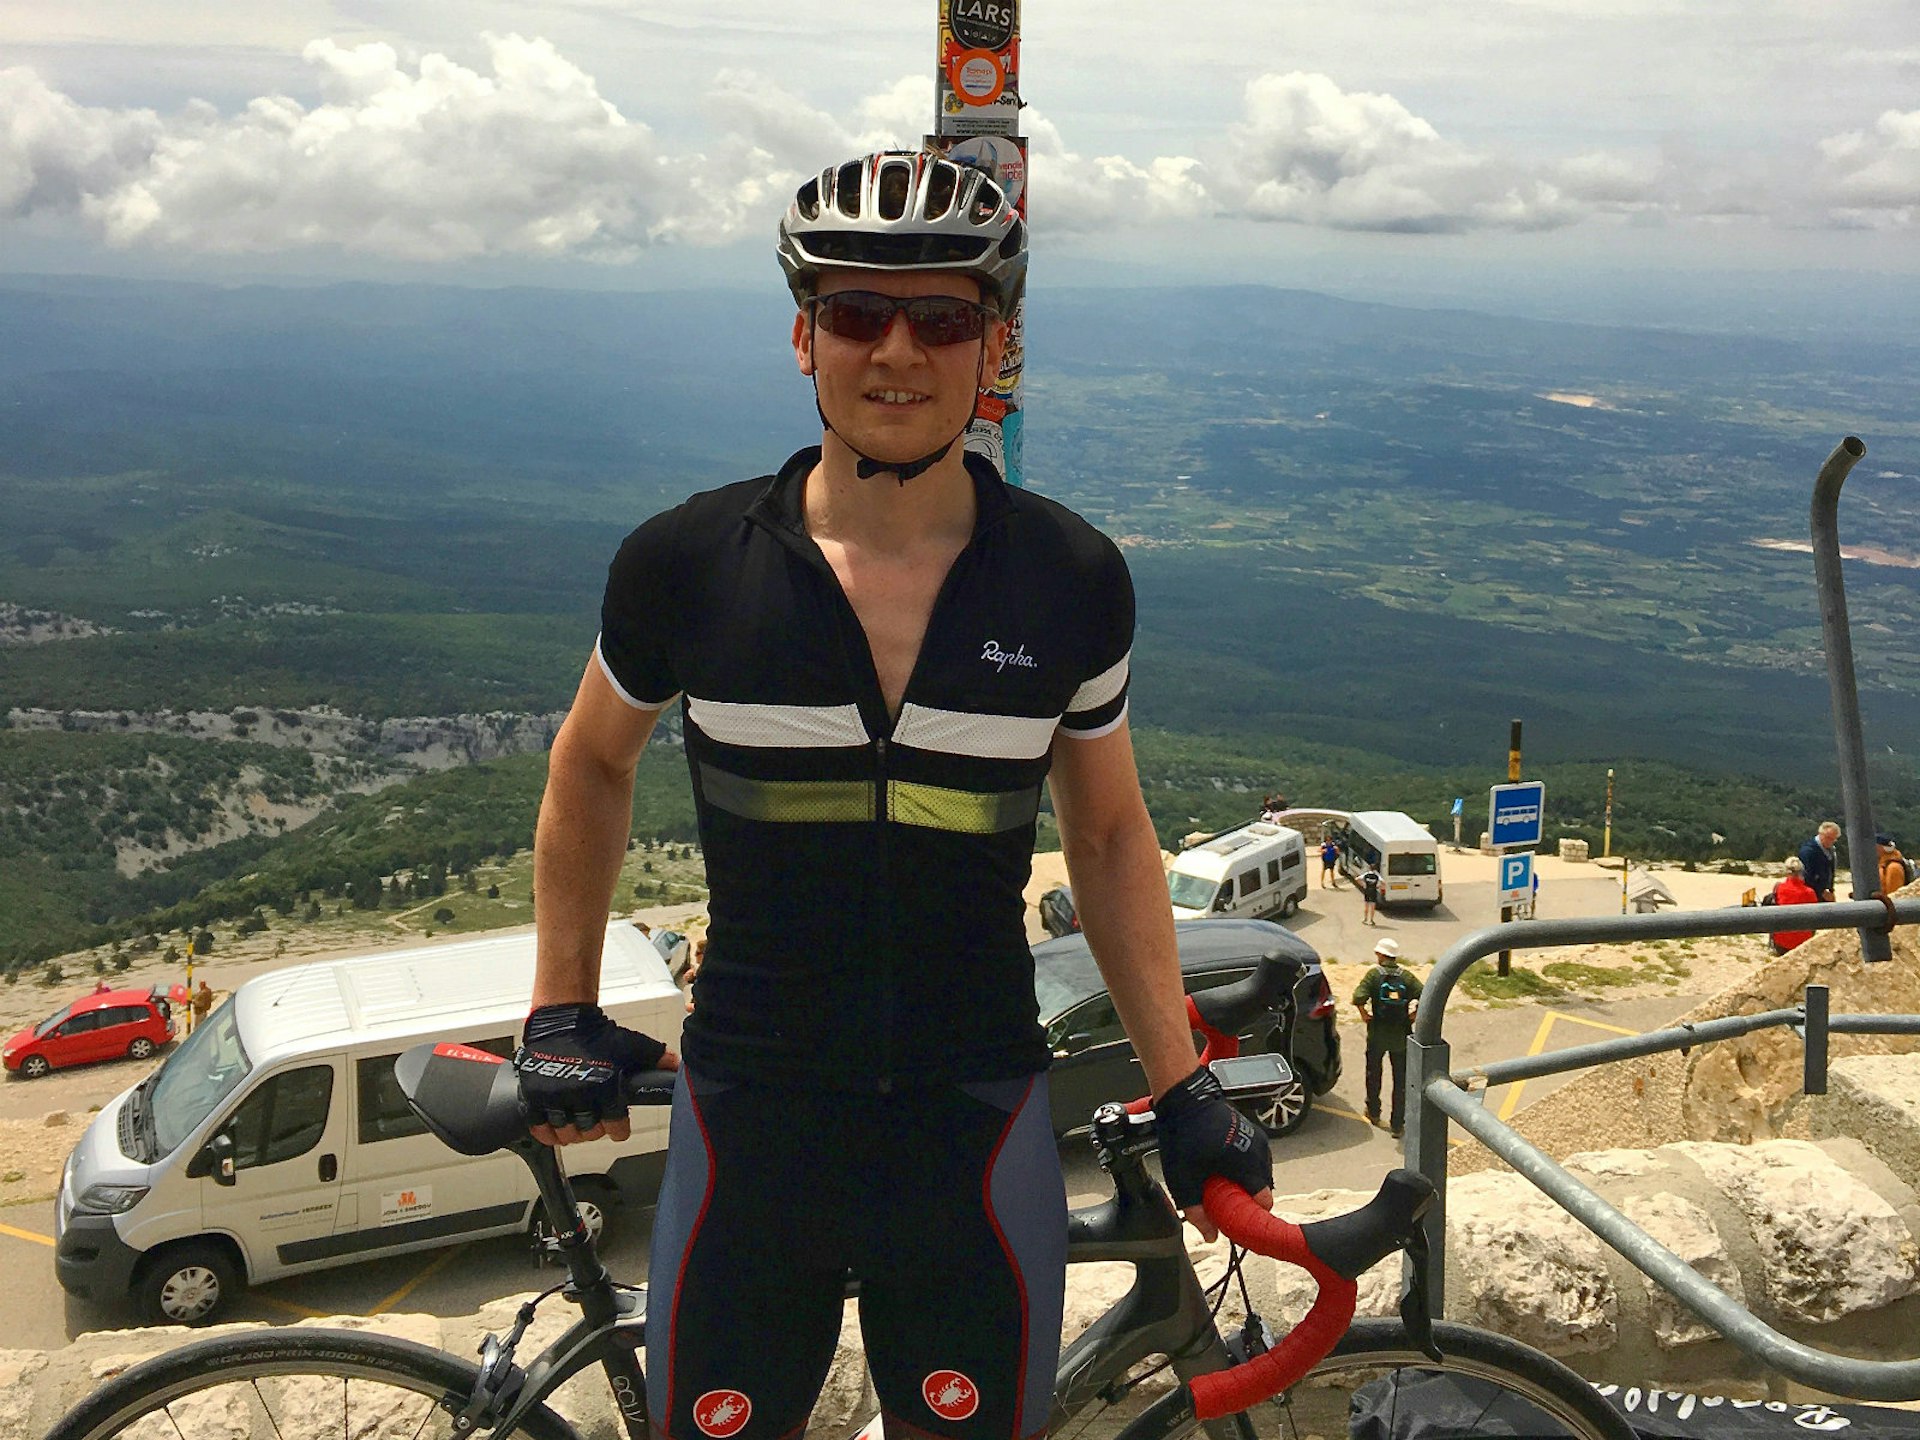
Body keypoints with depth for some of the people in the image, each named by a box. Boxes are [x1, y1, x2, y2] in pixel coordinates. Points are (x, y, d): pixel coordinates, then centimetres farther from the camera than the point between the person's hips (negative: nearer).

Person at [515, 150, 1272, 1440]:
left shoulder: (1072, 583, -7)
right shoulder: (690, 564, -8)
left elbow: (1108, 832, 6)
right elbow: (594, 764, 9)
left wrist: (1183, 1088, 3)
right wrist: (561, 1011, 7)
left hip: (976, 1128, 0)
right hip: (747, 1123, 0)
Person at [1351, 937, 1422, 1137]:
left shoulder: (1374, 974, -9)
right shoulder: (1406, 976, -3)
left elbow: (1358, 997, -23)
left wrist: (1364, 1014, -6)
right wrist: (1414, 1014, 1)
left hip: (1377, 1034, -1)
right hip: (1401, 1037, 1)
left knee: (1373, 1074, 22)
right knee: (1400, 1080, 8)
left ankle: (1373, 1113, 37)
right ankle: (1397, 1125, 8)